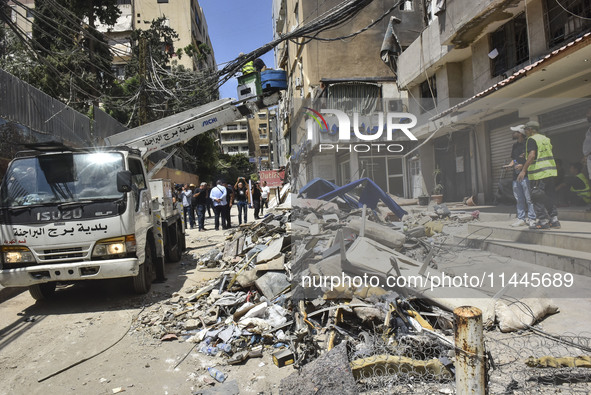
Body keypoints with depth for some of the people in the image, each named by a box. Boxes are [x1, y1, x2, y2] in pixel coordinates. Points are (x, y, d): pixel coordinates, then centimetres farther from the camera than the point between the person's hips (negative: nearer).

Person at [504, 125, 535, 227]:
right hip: (516, 176, 7)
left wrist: (522, 166, -19)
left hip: (526, 175, -7)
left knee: (529, 198, -5)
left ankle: (531, 218, 1)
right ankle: (521, 219, 14)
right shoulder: (515, 145, 18)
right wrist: (510, 165, 6)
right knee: (519, 199, 9)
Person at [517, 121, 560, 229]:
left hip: (538, 173, -8)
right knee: (549, 196, 14)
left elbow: (532, 155, -20)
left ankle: (543, 221, -3)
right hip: (550, 171, 9)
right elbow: (549, 154, 24)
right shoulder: (546, 139, 18)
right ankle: (554, 220, 15)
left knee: (537, 197, -3)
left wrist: (523, 170, -22)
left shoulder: (531, 139, -8)